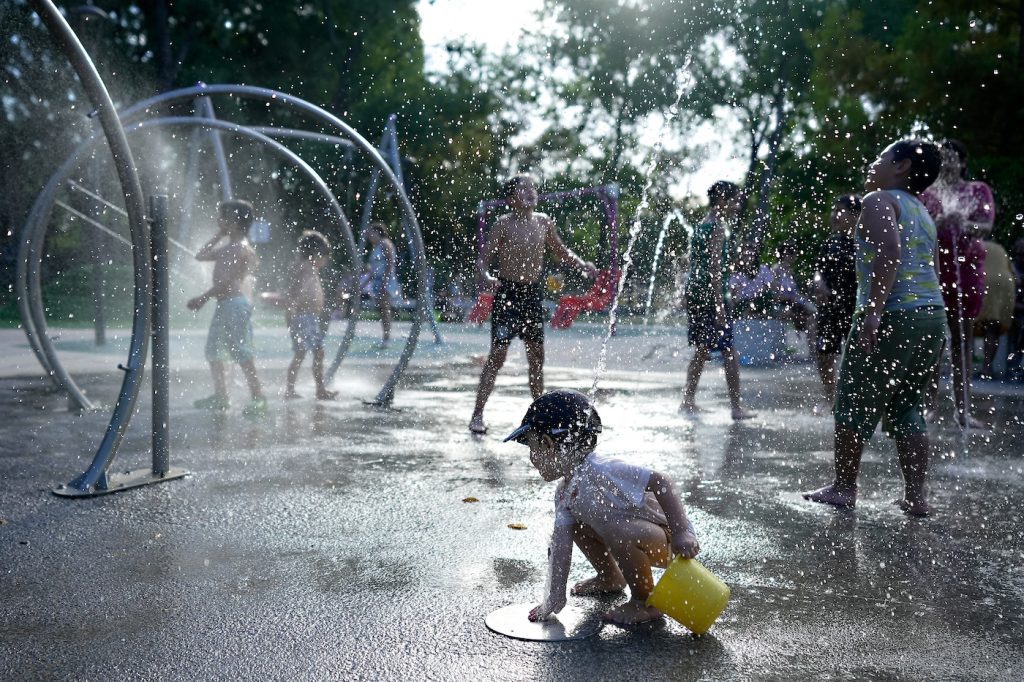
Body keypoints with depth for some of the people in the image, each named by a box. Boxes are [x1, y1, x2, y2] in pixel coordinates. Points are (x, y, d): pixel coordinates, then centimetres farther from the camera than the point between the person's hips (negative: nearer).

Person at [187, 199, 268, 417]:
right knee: (213, 350, 15)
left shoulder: (242, 249, -12)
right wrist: (219, 235, 18)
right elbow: (200, 256, 26)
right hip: (224, 304, 10)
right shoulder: (227, 248, 18)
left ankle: (258, 397, -13)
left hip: (236, 303, -10)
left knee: (240, 351, -14)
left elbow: (227, 282, -18)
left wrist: (203, 298, -16)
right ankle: (220, 395, 23)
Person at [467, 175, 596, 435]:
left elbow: (559, 250, 22)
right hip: (508, 292, -5)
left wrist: (582, 264, 6)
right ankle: (477, 415, -4)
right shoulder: (503, 224, -9)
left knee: (537, 355, 11)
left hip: (534, 292, 5)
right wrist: (486, 276, -32)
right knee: (498, 354, -10)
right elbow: (483, 258, -11)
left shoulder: (543, 222, 6)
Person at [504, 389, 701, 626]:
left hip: (667, 538, -9)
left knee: (618, 532, -35)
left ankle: (646, 602, -13)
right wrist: (554, 597, -6)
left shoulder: (601, 470, -28)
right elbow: (560, 545, -1)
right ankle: (610, 578, 30)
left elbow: (660, 482, -31)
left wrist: (682, 533, -34)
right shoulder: (564, 492, 1)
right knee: (574, 525, 9)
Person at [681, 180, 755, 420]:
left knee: (702, 350, 15)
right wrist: (719, 304, -21)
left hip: (694, 293, 9)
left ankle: (688, 401, 18)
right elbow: (714, 267, -19)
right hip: (710, 295, -9)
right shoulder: (716, 227, -12)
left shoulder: (700, 227, 16)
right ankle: (736, 407, 0)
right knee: (729, 352, -3)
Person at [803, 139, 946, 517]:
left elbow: (889, 253, -20)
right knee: (907, 407, 13)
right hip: (932, 317, 8)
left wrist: (873, 311, -26)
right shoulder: (922, 212, 22)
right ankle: (916, 495, 11)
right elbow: (927, 271, 20)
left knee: (854, 404, 3)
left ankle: (843, 488, 10)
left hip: (892, 316, -8)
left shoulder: (879, 201, -3)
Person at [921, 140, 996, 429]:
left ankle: (962, 407, 3)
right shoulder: (927, 193, 10)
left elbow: (986, 227, -4)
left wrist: (966, 225, -25)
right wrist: (939, 223, -20)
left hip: (967, 267, 1)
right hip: (932, 267, -1)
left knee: (963, 334, 1)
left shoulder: (978, 190, 10)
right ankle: (929, 402, -1)